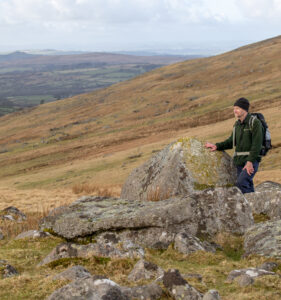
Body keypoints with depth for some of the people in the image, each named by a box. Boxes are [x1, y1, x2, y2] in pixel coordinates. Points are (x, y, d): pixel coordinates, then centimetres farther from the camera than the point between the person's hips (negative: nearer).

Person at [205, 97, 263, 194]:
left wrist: (250, 162, -23)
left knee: (240, 183, -23)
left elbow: (257, 144, -17)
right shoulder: (237, 124, 12)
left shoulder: (255, 122, -11)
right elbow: (231, 142, 20)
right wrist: (216, 146, 5)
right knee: (247, 187, 7)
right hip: (240, 162, 7)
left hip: (251, 161, -7)